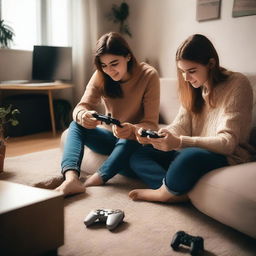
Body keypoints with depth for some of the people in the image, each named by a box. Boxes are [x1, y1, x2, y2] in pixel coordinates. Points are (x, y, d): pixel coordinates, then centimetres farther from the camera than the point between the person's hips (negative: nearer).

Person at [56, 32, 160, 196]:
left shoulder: (148, 75, -18)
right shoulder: (101, 76, -7)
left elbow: (151, 124, -22)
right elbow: (82, 107, -16)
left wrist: (132, 130, -45)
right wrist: (83, 116, -42)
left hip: (135, 140, -3)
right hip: (110, 136, 4)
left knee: (128, 141, -37)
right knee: (76, 126, -21)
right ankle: (72, 179, -42)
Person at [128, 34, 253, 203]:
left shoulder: (237, 84, -12)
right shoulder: (193, 88, 9)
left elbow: (227, 142, -21)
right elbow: (179, 126, 1)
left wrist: (179, 142, -35)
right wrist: (152, 135, -21)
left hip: (228, 157, -7)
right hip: (192, 152, 7)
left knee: (190, 156, -38)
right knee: (138, 156, -3)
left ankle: (163, 193, -9)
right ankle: (179, 193, -23)